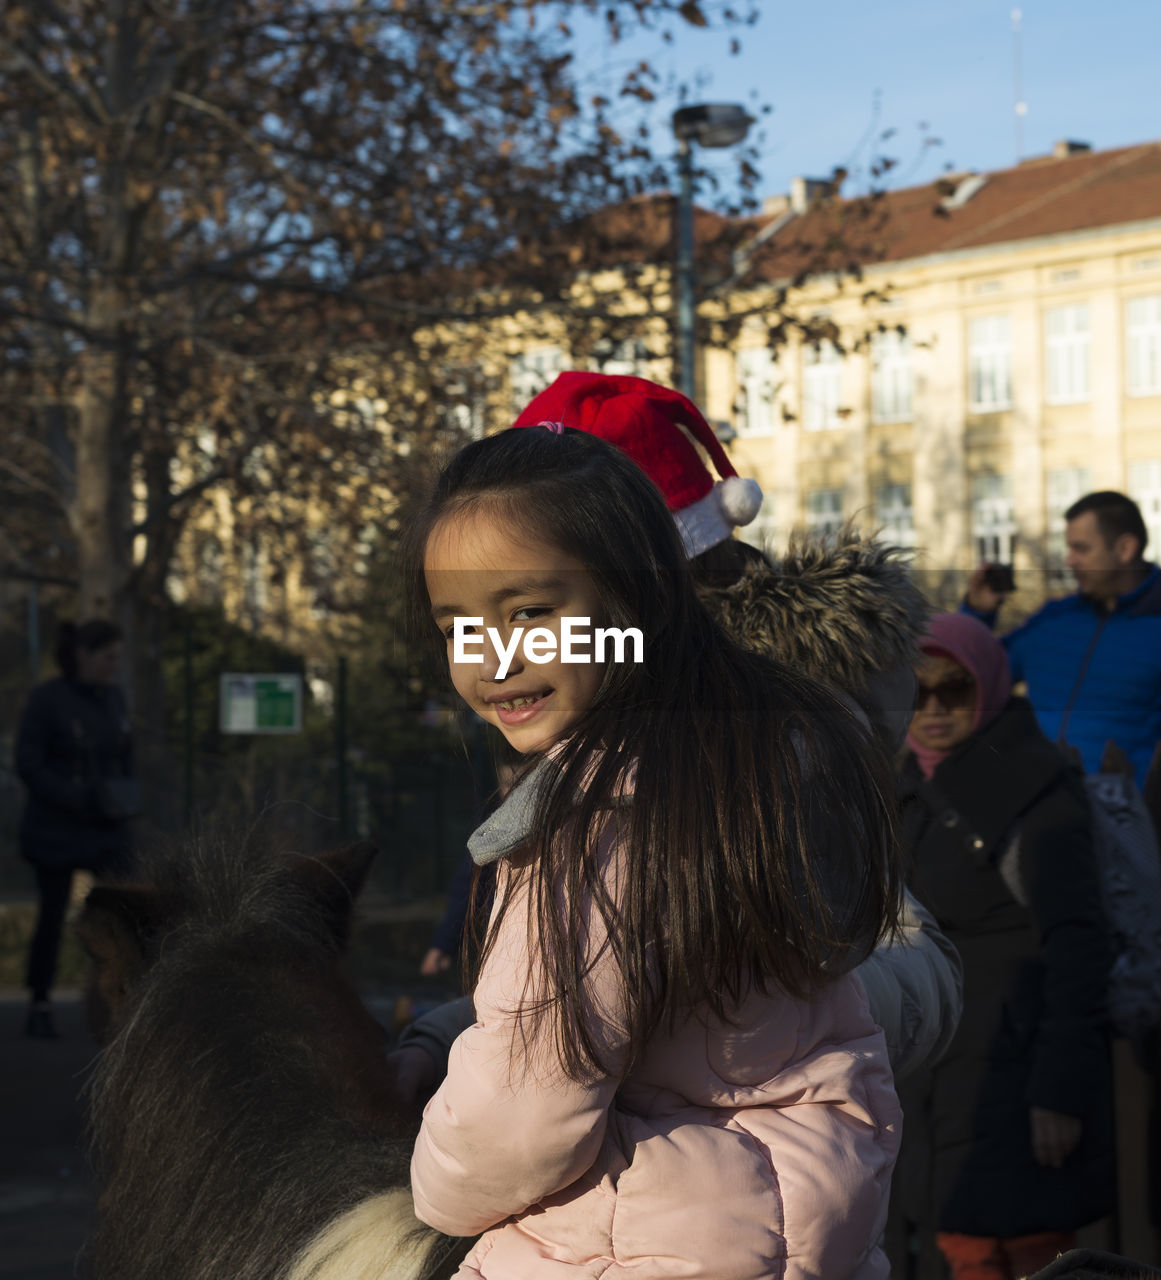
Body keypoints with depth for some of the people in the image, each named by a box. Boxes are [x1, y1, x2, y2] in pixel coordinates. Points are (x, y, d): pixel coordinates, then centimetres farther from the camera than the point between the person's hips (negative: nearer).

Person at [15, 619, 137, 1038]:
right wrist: (82, 801, -21)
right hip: (56, 829, -4)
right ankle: (39, 1008, 17)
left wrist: (126, 800, -2)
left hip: (108, 829, 5)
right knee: (52, 916, 4)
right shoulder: (46, 699, -12)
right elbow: (28, 765, -15)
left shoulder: (114, 698, 5)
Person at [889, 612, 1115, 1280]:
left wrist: (1061, 1090, -20)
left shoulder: (1036, 784, -13)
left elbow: (1077, 945, -16)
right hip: (939, 1071, 8)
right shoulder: (921, 784, 11)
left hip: (1015, 1066, -8)